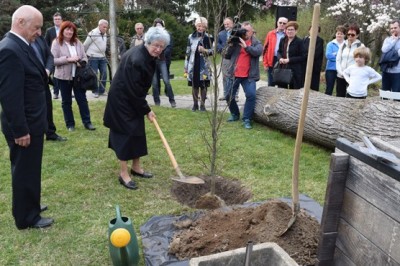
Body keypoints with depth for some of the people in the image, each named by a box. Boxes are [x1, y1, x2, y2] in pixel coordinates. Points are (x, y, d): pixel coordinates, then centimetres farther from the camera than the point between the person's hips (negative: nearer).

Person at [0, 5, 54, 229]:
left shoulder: (22, 46, 9)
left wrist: (42, 74, 4)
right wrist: (20, 130, -23)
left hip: (31, 122, 10)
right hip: (24, 126, -10)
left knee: (29, 170, 22)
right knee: (25, 172, 6)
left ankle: (28, 205, 40)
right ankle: (27, 217, 22)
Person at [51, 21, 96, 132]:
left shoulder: (77, 42, 7)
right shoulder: (56, 43, -5)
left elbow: (84, 57, 8)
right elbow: (53, 60, -12)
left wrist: (82, 63, -14)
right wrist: (68, 59, -20)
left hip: (78, 76, 3)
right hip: (64, 77, -2)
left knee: (82, 99, 5)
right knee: (66, 101, 8)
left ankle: (87, 122, 13)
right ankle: (70, 124, 19)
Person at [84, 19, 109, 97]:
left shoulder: (105, 34, 9)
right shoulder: (93, 33, -13)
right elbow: (85, 45, -5)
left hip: (102, 57, 7)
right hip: (93, 58, -7)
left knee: (104, 74, 4)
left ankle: (102, 91, 15)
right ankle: (95, 91, 10)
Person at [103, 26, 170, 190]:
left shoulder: (148, 56, 2)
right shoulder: (137, 60, -28)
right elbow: (134, 90, -26)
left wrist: (144, 108, 15)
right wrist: (146, 110, -16)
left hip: (132, 98, 10)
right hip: (122, 99, -10)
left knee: (137, 131, 13)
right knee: (125, 133, -6)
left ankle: (136, 167, 26)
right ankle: (123, 174, 3)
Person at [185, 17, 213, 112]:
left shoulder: (208, 37, 0)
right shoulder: (191, 37, 6)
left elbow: (212, 51, 0)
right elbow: (188, 52, 9)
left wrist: (205, 50, -20)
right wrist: (186, 66, 8)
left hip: (204, 65, -2)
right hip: (193, 65, 2)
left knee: (203, 86, 2)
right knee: (194, 85, 7)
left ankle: (202, 104, 13)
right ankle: (195, 104, 19)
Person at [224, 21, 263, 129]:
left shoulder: (256, 43, 4)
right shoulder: (236, 41, 8)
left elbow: (257, 52, -17)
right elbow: (226, 55, 6)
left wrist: (246, 46, -27)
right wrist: (230, 45, -10)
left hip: (249, 76, -3)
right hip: (234, 74, 3)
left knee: (251, 95, -18)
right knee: (229, 96, 8)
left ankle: (247, 119, -6)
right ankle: (235, 114, 31)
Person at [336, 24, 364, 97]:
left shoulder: (361, 46, 1)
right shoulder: (343, 45, 14)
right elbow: (338, 60, 9)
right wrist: (341, 72, -5)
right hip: (340, 76, 4)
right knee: (339, 96, 6)